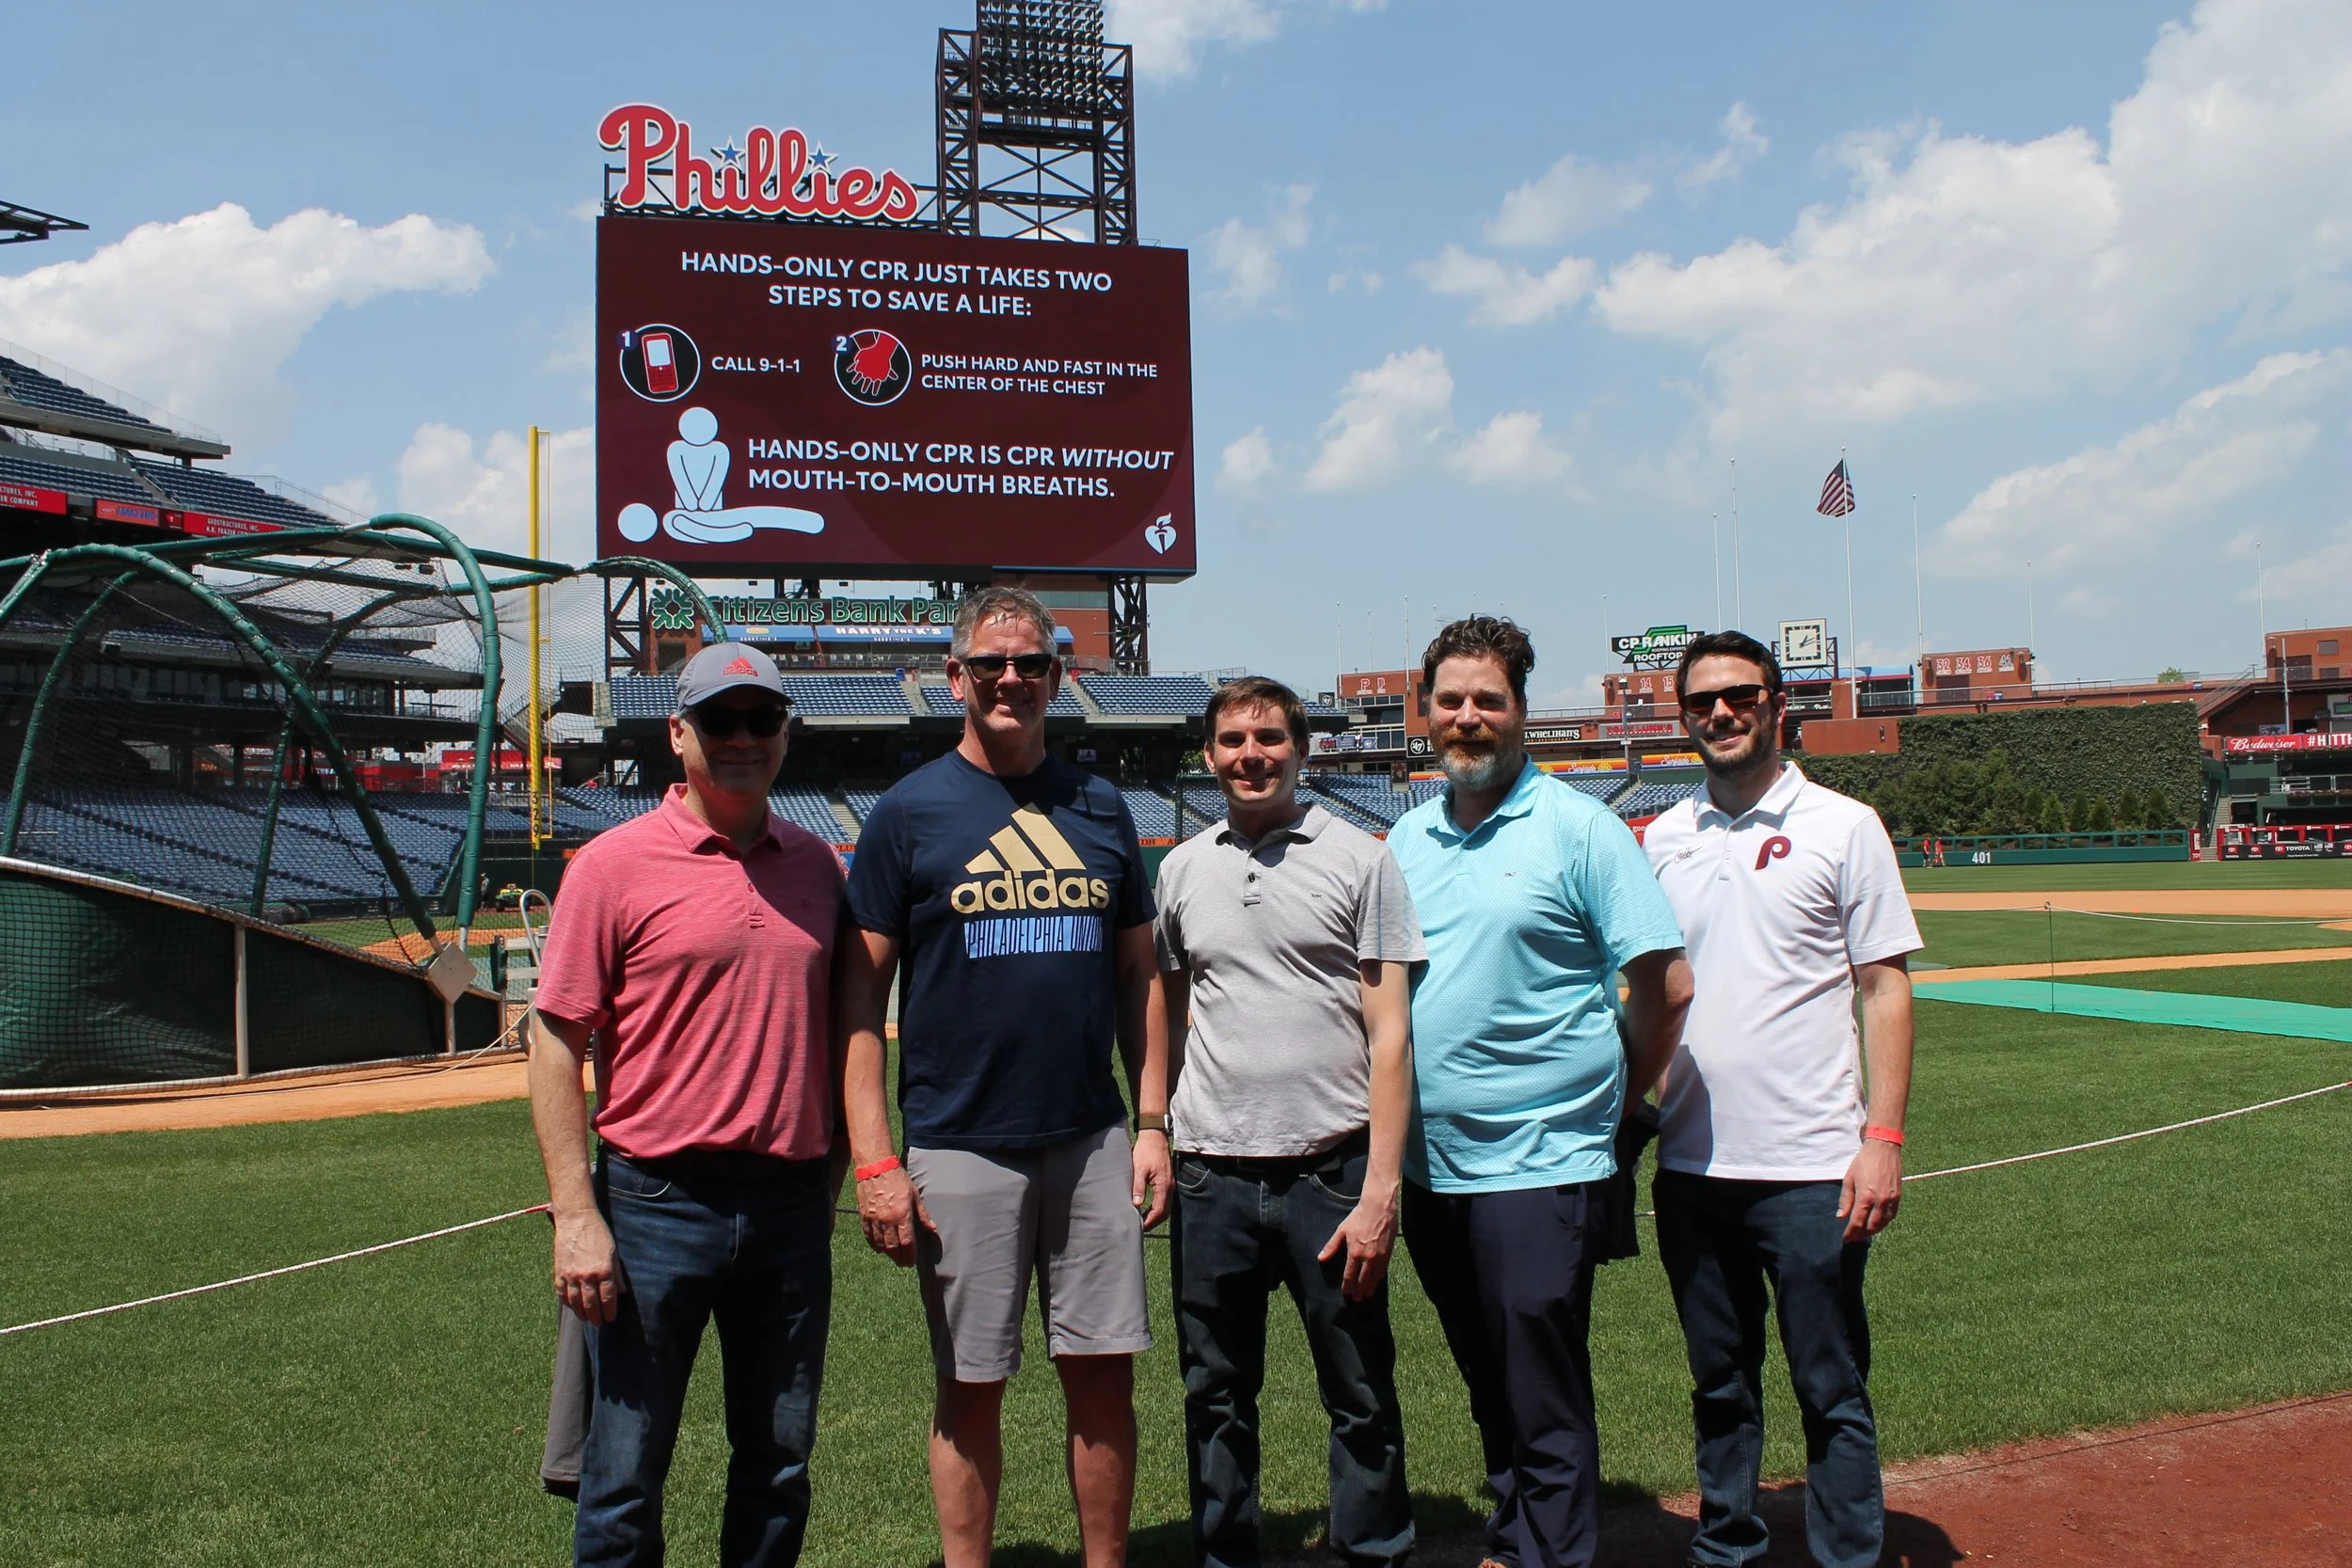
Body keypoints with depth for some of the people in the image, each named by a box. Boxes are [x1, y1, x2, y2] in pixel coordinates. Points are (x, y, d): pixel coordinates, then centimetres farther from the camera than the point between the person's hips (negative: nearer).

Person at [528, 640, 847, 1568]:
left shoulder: (815, 864, 9)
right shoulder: (615, 864, -4)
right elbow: (557, 1039, -6)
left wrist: (831, 1178, 12)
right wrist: (576, 1215, -12)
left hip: (791, 1204, 4)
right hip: (658, 1204, -4)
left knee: (781, 1465, 15)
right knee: (626, 1474, 5)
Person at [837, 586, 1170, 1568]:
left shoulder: (1101, 810, 10)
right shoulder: (908, 813, -2)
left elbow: (1139, 975, 13)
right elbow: (860, 993, -4)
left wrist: (1153, 1123, 6)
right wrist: (873, 1163, -10)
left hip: (1092, 1141, 3)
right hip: (960, 1147, -3)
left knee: (1104, 1375, 8)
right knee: (970, 1386, 7)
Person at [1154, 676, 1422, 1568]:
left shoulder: (1359, 860, -1)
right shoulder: (1182, 869, 9)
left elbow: (1390, 1034, -3)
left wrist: (1381, 1189, -9)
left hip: (1331, 1170, -3)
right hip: (1212, 1176, 3)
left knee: (1360, 1397, 8)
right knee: (1215, 1395, 13)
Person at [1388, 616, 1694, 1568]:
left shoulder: (1579, 828, -8)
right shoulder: (1406, 839, 11)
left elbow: (1667, 985, -9)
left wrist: (1611, 1103, 0)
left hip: (1537, 1165, -6)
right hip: (1429, 1166, 6)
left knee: (1544, 1404, 1)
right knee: (1491, 1391, 20)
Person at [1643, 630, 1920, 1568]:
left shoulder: (1842, 826, -1)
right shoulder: (1662, 839, 10)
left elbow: (1886, 990, -3)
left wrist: (1884, 1137, -12)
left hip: (1811, 1171, -4)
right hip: (1690, 1166, 4)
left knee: (1833, 1391, 4)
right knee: (1719, 1385, 16)